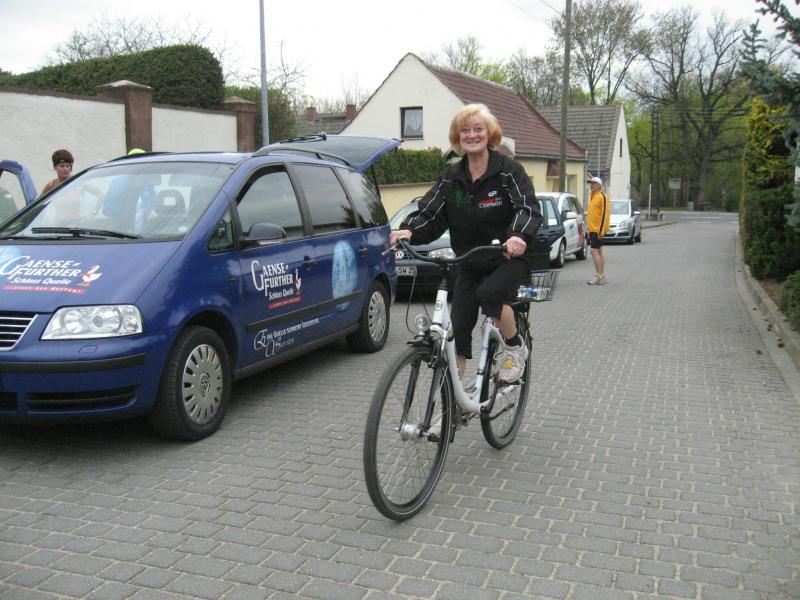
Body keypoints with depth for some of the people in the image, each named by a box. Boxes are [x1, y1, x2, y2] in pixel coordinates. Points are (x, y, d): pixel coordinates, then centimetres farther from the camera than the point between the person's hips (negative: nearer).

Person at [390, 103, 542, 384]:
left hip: (509, 258, -4)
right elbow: (429, 213, -3)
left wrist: (518, 235, -42)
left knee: (489, 293, -33)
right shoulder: (451, 178, 4)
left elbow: (528, 208, -20)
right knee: (459, 329, -1)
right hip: (470, 263, 4)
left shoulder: (509, 171, -8)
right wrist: (408, 230, -25)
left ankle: (516, 348, -5)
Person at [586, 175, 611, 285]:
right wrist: (588, 228, 21)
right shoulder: (592, 196, 17)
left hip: (598, 230, -10)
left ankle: (599, 276, -12)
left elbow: (605, 214, -17)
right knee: (598, 252, 11)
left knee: (594, 251, -14)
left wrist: (601, 230, -21)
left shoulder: (602, 196, -12)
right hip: (593, 229, 10)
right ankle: (602, 277, 15)